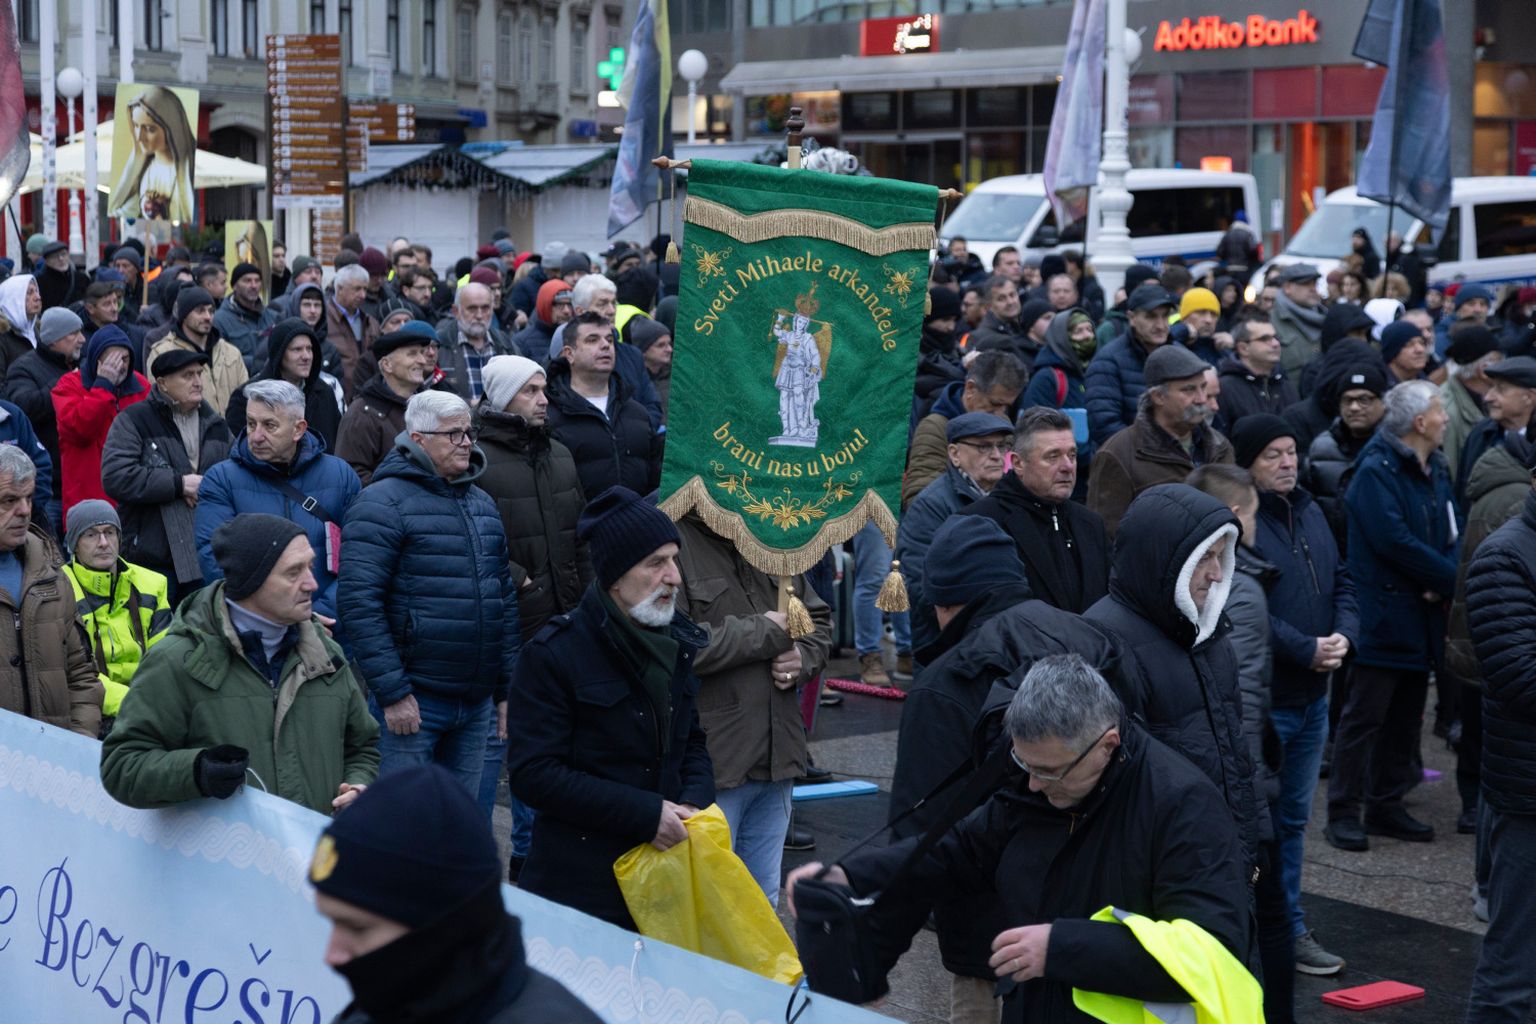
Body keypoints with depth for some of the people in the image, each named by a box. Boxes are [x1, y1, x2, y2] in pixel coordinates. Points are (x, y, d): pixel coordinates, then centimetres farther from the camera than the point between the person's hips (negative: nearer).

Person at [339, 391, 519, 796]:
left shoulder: (482, 503, 16)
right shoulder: (384, 503, -9)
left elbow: (505, 598, 21)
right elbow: (359, 601, -16)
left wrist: (506, 687, 16)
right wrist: (392, 692, -19)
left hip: (477, 701, 7)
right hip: (413, 701, -7)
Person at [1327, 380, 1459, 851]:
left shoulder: (1436, 470, 12)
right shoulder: (1376, 471, -14)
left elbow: (1454, 531, 9)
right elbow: (1395, 541, -22)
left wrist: (1445, 578, -11)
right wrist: (1454, 579, -15)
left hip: (1424, 613, 8)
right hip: (1384, 614, -8)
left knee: (1406, 713, 13)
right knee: (1365, 715, -3)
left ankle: (1387, 806, 23)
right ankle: (1344, 811, 3)